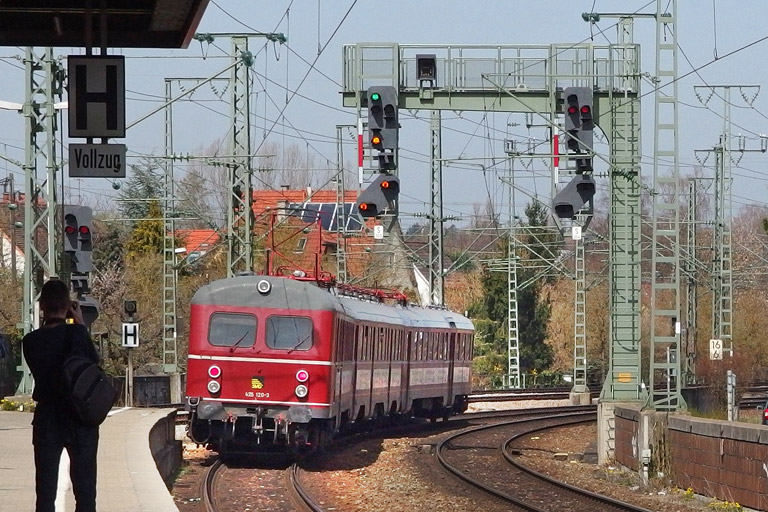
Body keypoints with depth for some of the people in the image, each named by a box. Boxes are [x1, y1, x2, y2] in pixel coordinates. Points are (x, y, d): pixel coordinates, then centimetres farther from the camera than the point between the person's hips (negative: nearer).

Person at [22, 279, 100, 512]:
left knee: (45, 492, 5)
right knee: (85, 491, 6)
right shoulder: (76, 334, -14)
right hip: (81, 422, -2)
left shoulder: (31, 341, -6)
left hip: (46, 423, 2)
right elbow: (94, 360, 0)